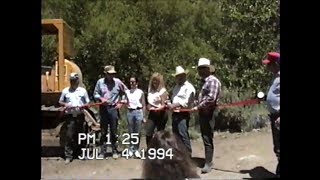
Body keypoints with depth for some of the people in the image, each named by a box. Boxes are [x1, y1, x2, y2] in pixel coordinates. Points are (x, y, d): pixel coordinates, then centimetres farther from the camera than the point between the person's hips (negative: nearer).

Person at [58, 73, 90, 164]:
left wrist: (83, 106, -11)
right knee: (69, 135, -6)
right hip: (70, 116, -1)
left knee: (79, 135, 8)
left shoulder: (83, 91, 6)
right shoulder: (65, 91, 6)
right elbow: (60, 102, 12)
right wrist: (65, 104, -9)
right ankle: (68, 155, -3)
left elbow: (88, 103, 10)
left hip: (80, 115, 1)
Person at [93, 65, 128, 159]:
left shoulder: (118, 82, -1)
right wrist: (101, 98, -11)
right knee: (103, 131, 7)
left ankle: (115, 151, 14)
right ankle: (102, 151, 14)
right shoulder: (100, 82, 0)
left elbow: (125, 92, 10)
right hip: (103, 108, 1)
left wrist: (121, 102, 3)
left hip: (114, 109, -1)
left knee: (114, 131, 5)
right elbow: (95, 94, 7)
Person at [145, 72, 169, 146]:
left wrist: (157, 109, -28)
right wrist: (148, 106, 2)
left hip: (160, 114, -5)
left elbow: (163, 105, -12)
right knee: (148, 134, -3)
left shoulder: (163, 91, -7)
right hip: (152, 114, 5)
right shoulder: (150, 90, 11)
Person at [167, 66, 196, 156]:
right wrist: (169, 105, 3)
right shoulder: (176, 87, 21)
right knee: (176, 135, 12)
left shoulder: (189, 87, -7)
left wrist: (174, 105, -22)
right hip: (175, 114, 9)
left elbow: (187, 102, -17)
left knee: (183, 135, -11)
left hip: (183, 114, -9)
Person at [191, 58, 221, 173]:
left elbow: (211, 98, -23)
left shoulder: (213, 80, -13)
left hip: (209, 113, -9)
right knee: (205, 138, 13)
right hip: (203, 113, 10)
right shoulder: (205, 81, 18)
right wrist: (197, 106, 4)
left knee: (208, 139, -6)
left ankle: (208, 163, -1)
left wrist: (198, 107, -16)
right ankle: (208, 161, 20)